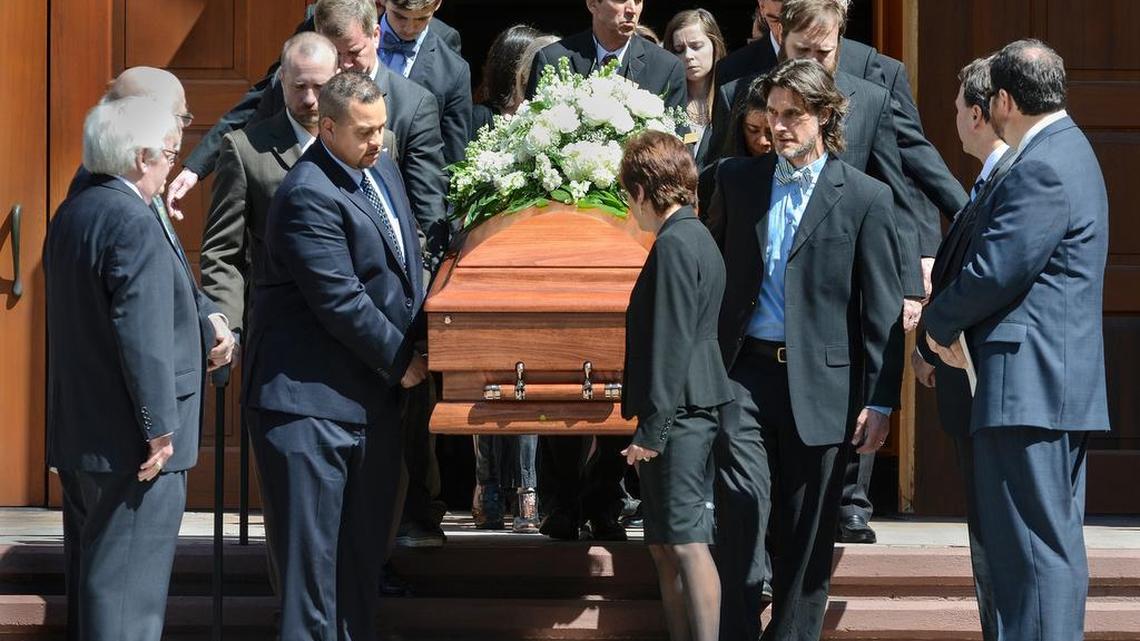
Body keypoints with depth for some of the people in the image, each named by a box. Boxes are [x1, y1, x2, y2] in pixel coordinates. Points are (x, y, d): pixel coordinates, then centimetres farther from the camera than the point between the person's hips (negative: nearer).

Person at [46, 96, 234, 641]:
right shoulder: (136, 228, -21)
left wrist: (202, 320, 11)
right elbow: (143, 337, -24)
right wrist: (161, 428, -18)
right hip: (131, 443, -10)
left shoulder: (72, 214, 9)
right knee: (128, 590, -4)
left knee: (91, 581, 18)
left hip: (77, 433, 10)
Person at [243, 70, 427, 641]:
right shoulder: (309, 196, -19)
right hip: (310, 398, -9)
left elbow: (404, 260, 24)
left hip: (373, 393, 9)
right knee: (311, 547, -6)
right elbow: (339, 301, -20)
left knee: (364, 545, 13)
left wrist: (415, 342, 13)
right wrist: (400, 360, -10)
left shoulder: (380, 168, 10)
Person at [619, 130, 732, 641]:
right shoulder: (696, 239, 16)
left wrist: (651, 429, -17)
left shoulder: (674, 244, -14)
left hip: (677, 415, -10)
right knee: (666, 547, 13)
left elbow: (671, 343, -18)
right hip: (687, 414, 10)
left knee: (687, 542, -10)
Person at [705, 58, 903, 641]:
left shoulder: (865, 198, 1)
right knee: (742, 500, -13)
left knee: (808, 528, 4)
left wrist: (881, 401, -5)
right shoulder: (737, 180, 10)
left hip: (819, 381, -1)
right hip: (745, 373, 1)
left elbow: (884, 310, 0)